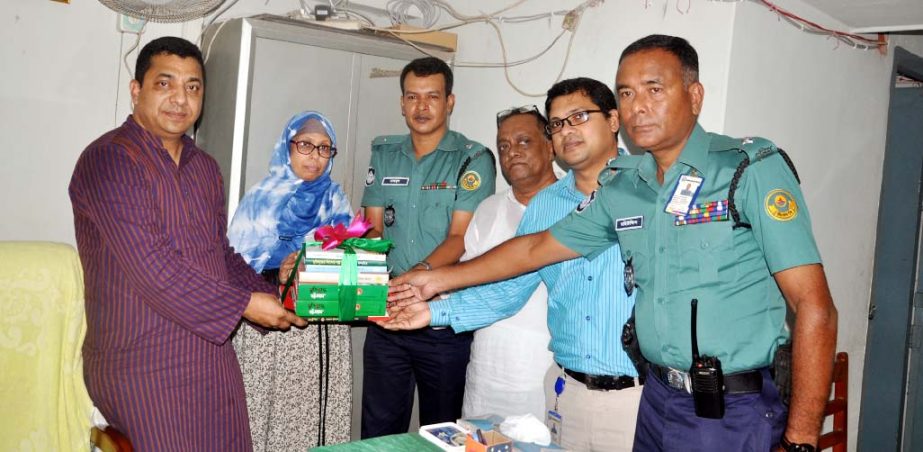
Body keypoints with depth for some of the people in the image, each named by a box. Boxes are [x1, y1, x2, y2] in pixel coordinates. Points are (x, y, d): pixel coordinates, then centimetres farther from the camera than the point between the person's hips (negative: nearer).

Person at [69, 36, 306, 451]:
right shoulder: (109, 160, -12)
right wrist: (244, 305, -16)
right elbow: (151, 266, -20)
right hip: (143, 367, -7)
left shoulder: (205, 168, 14)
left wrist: (274, 299, 3)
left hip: (213, 357, 7)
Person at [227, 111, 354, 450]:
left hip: (325, 333, 3)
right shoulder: (261, 200, -1)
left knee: (318, 420, 4)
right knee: (269, 412, 0)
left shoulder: (336, 201, 10)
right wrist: (276, 275, -24)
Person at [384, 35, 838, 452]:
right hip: (658, 399, 6)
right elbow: (537, 247, 16)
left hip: (733, 413, -5)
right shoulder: (621, 188, 4)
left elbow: (814, 307, -15)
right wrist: (439, 279, 16)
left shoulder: (753, 168, -12)